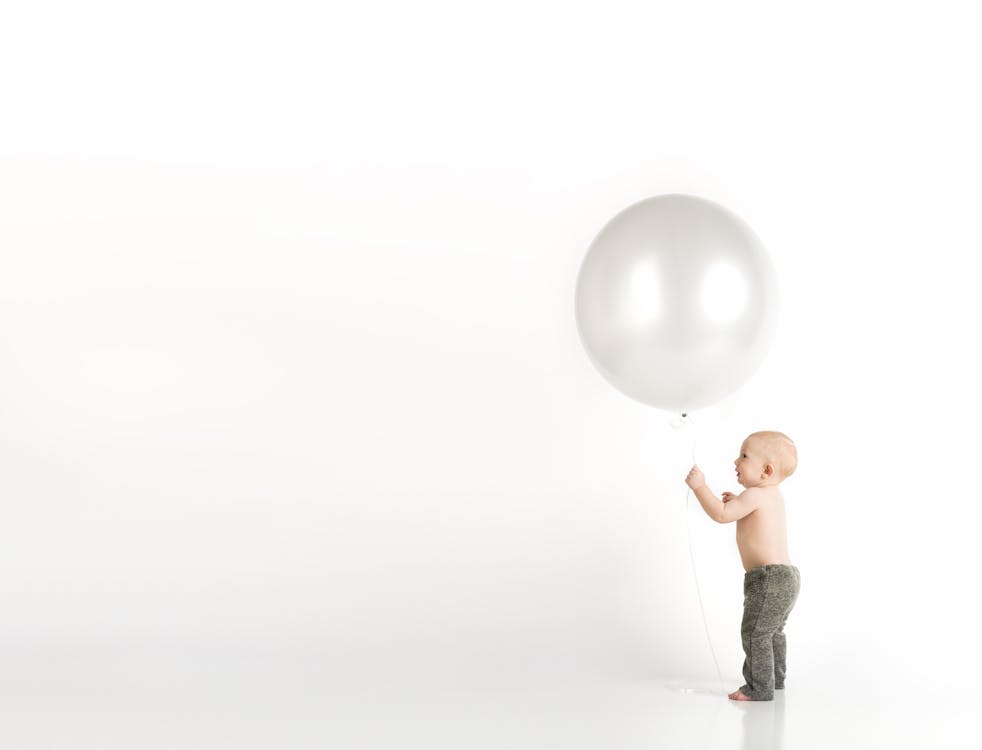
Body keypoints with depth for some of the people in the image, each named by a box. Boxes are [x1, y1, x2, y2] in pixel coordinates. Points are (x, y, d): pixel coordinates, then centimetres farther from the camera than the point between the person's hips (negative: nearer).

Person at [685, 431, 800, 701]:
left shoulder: (755, 495, -16)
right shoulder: (775, 495, 15)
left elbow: (721, 515, -24)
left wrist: (700, 486, -20)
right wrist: (738, 503, 19)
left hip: (769, 578, -11)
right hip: (786, 576, 11)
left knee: (755, 632, -6)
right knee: (773, 630, 24)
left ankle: (760, 687, -3)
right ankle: (775, 677, 38)